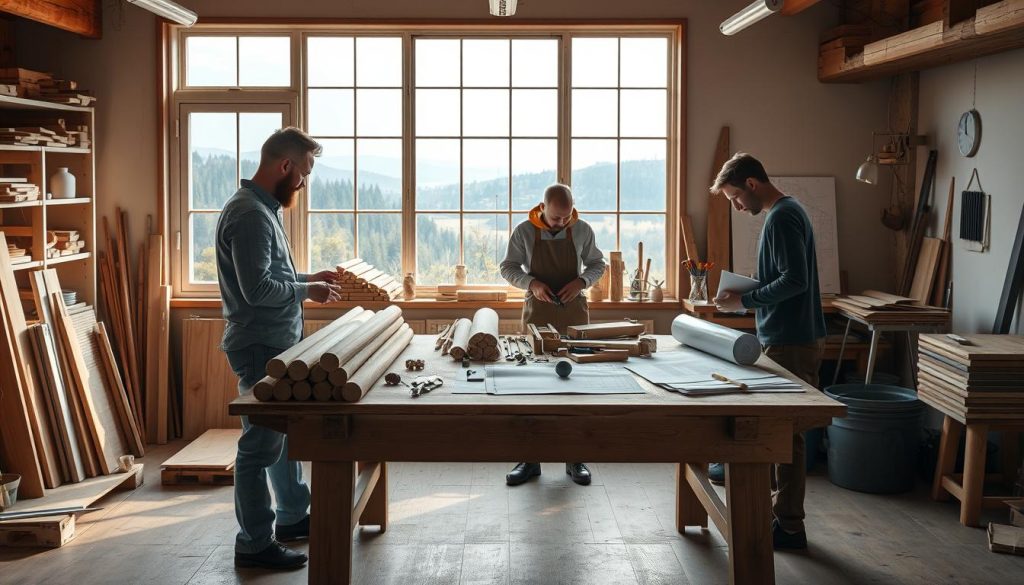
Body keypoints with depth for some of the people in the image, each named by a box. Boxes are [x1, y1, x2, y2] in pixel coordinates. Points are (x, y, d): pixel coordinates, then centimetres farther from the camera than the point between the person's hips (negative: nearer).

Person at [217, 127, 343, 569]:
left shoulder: (262, 208, 13)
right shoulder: (249, 214, -19)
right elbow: (257, 289, -24)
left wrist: (308, 278, 12)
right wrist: (307, 291, -12)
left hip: (277, 345, 10)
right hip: (260, 348, -10)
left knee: (283, 434, 20)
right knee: (260, 446, -2)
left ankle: (293, 517, 33)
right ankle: (254, 544, 8)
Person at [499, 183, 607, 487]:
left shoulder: (582, 230, -1)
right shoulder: (524, 232, -4)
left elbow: (597, 264, 9)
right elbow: (508, 268, 2)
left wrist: (580, 281, -11)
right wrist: (532, 283, -16)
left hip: (574, 313, 1)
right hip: (537, 313, -1)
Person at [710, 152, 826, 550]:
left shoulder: (782, 217, -15)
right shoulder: (785, 212, 16)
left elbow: (795, 280, -23)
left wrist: (744, 301, -17)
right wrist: (746, 292, 12)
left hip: (791, 343, -10)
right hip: (788, 338, 10)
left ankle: (789, 526, 4)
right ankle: (776, 505, 27)